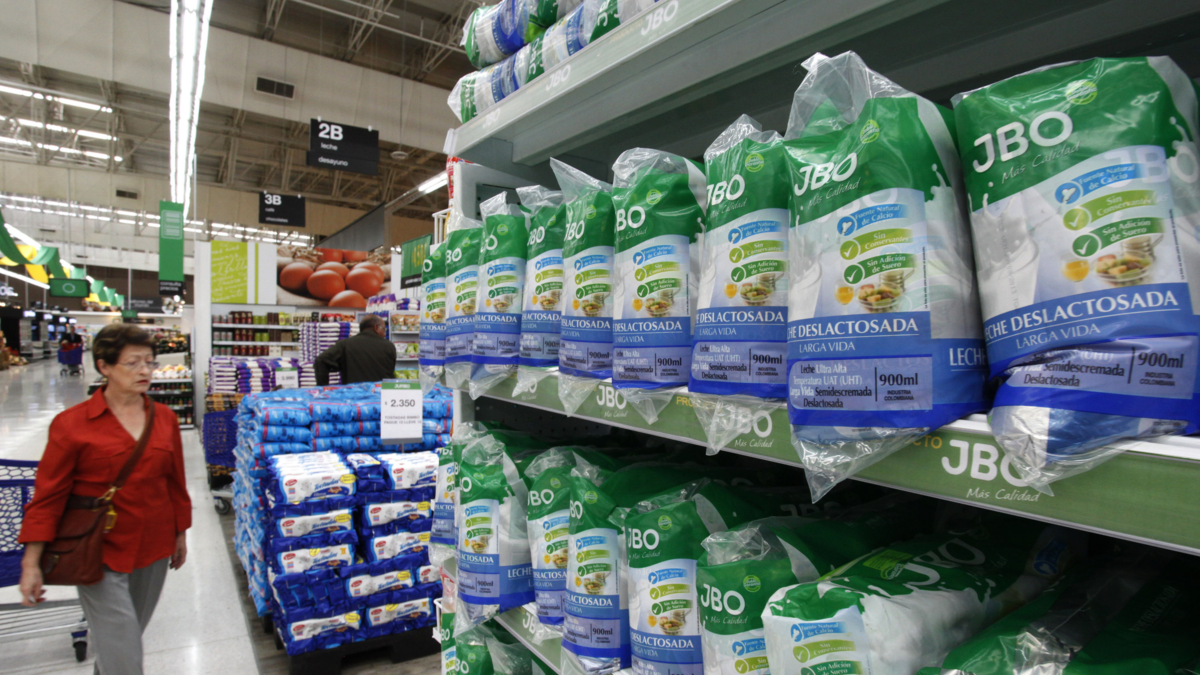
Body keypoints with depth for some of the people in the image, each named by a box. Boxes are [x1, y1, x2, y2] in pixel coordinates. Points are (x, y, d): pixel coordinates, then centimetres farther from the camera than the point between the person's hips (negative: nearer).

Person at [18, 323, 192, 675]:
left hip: (153, 552, 4)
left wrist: (180, 534, 14)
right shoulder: (71, 424, -9)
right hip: (101, 555, -4)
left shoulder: (165, 418, 1)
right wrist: (31, 563, -7)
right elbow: (48, 495, -6)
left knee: (131, 633, 21)